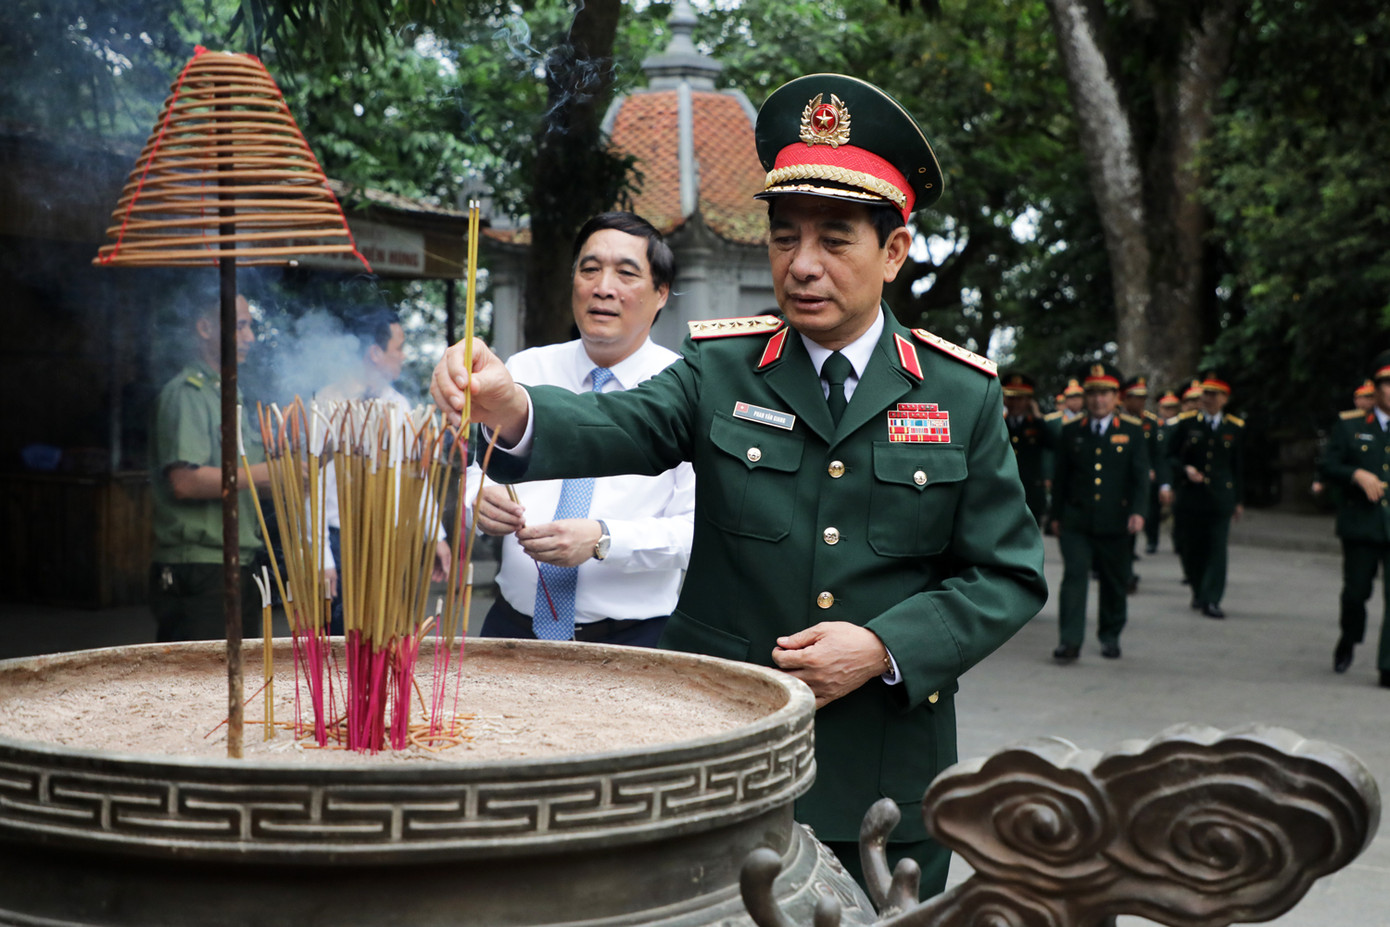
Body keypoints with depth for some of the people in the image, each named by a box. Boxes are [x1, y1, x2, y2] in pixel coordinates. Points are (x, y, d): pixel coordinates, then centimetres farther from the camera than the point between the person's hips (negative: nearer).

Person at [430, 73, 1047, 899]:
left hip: (887, 783, 1)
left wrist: (884, 648, -14)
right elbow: (619, 427, -19)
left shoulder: (962, 395, 0)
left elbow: (1009, 576, -1)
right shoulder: (721, 370, 0)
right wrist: (511, 410, -40)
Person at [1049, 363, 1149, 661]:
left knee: (1115, 582, 8)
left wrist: (1138, 511, -14)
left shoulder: (1133, 430, 3)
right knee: (1074, 576, -10)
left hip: (1116, 522, 0)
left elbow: (1140, 476, -2)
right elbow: (1061, 476, 12)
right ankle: (1070, 641, -11)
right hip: (1076, 522, 0)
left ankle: (1110, 637, 25)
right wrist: (1056, 515, 11)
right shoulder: (1071, 431, 7)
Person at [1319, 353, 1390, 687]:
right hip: (1361, 526, 0)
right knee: (1355, 592, 7)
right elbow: (1326, 466, 3)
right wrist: (1358, 475, -13)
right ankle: (1349, 640, 36)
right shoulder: (1350, 427, 7)